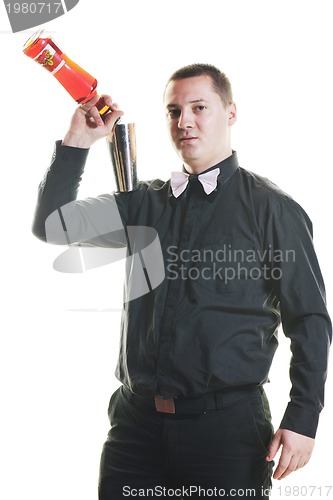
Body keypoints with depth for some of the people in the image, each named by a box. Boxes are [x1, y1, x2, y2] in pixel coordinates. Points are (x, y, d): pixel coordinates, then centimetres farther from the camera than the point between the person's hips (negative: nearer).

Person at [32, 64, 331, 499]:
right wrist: (78, 140, 3)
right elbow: (51, 225, 10)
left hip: (228, 421, -4)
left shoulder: (272, 208, -1)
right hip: (138, 417, 4)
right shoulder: (144, 203, 12)